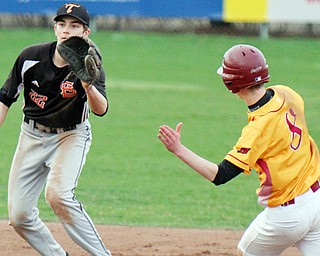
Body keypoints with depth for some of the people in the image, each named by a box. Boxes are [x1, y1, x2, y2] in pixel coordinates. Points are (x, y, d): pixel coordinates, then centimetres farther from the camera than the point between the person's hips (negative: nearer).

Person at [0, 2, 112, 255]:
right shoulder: (31, 57, -12)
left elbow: (101, 110, -35)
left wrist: (88, 87, -55)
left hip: (71, 136, -4)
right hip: (33, 136, 4)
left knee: (57, 194, -30)